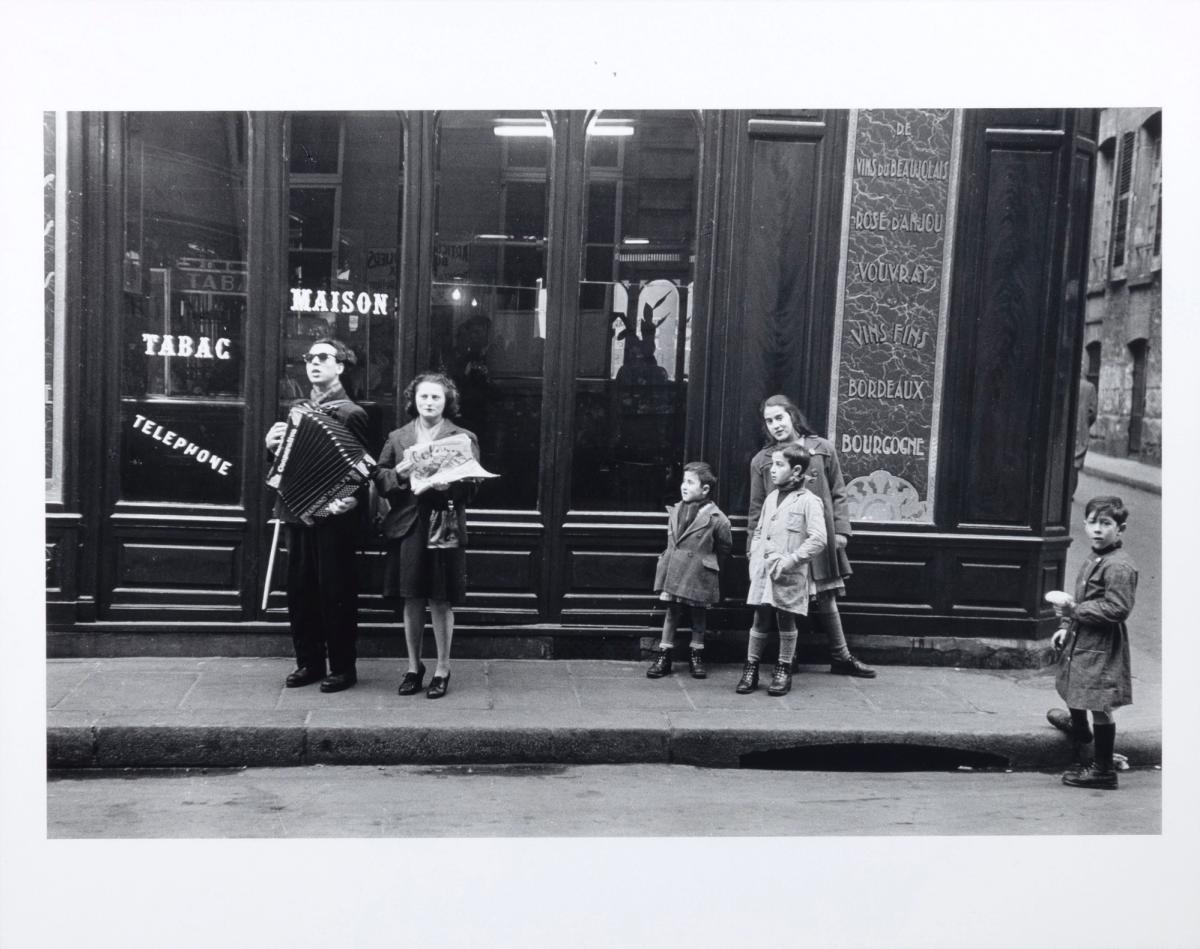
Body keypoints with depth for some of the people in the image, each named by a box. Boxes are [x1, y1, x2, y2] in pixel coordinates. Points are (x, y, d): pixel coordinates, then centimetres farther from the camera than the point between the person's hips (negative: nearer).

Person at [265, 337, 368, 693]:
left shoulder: (350, 413, -8)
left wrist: (353, 499, -27)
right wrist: (273, 445, 1)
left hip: (333, 517, -7)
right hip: (298, 513, 7)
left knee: (336, 592, 1)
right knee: (300, 590, 11)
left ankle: (343, 667, 12)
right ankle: (309, 662, 23)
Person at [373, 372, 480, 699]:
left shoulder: (463, 438, 4)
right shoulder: (397, 438, 13)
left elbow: (471, 486, -2)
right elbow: (379, 479, 9)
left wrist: (449, 485, -21)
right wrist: (400, 471, -11)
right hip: (406, 527, 3)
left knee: (440, 602, 2)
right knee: (411, 600, 8)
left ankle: (442, 669, 15)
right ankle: (414, 666, 23)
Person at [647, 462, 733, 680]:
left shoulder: (715, 518, -12)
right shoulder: (675, 511, 3)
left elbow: (725, 547, 1)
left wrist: (706, 562, 8)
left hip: (699, 576, -4)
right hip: (674, 572, 4)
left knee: (698, 616, 10)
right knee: (671, 612, 9)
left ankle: (696, 656, 25)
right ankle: (664, 655, 16)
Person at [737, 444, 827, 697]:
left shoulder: (809, 501, -9)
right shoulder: (771, 498, 11)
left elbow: (818, 539, -16)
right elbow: (758, 530, 21)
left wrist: (790, 560, -19)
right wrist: (755, 555, 6)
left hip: (791, 576, -5)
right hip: (763, 571, 5)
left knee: (786, 620, 6)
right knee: (760, 618, 7)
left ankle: (784, 671, 19)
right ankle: (750, 668, 16)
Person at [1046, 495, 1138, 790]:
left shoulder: (1119, 567, -21)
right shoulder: (1093, 561, 11)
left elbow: (1117, 609, -27)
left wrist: (1075, 611, -24)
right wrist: (1067, 627, 14)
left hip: (1103, 647, -10)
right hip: (1082, 640, 10)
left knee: (1100, 706, -3)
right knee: (1074, 688, 30)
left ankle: (1103, 770, 6)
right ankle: (1078, 726, 57)